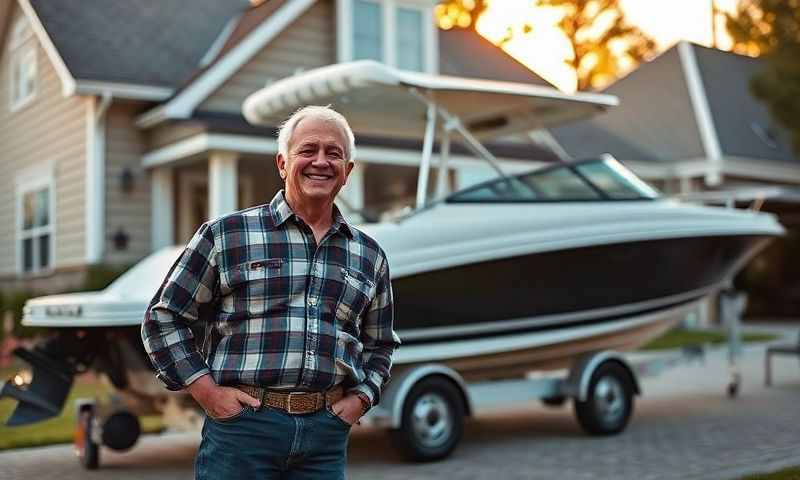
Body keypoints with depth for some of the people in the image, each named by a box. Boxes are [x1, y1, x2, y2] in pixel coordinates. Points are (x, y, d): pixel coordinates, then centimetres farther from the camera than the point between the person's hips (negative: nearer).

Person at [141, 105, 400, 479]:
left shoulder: (369, 256, 12)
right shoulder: (226, 234, 1)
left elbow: (380, 344, 23)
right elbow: (163, 318, 3)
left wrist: (361, 398, 8)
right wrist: (207, 391, -4)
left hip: (327, 434, 4)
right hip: (241, 424, -3)